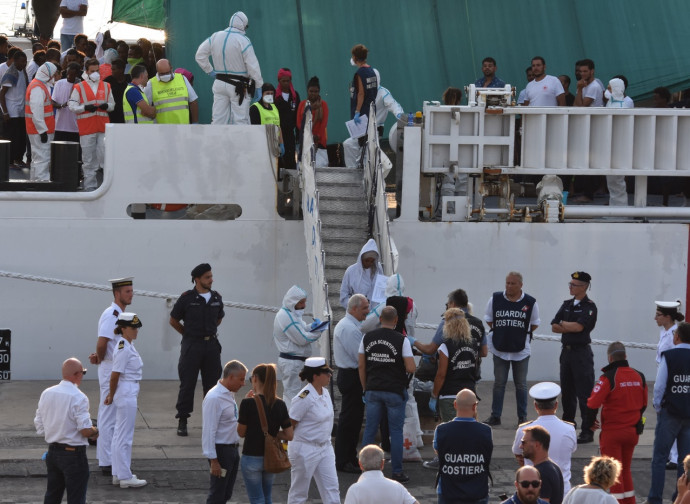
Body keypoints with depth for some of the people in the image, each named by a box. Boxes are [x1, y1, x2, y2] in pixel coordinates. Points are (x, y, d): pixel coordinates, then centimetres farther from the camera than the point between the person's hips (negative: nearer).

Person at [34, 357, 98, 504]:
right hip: (74, 453, -7)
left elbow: (39, 427, 7)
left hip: (52, 451, 7)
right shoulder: (78, 397, -18)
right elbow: (85, 430, -20)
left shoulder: (46, 393, 3)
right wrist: (95, 432, 0)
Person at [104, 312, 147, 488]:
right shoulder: (124, 349, -18)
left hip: (128, 394, 10)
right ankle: (125, 477, 1)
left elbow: (116, 375, 16)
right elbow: (115, 375, -17)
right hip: (126, 394, -10)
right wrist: (112, 395, -5)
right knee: (125, 436, -4)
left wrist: (111, 395, 15)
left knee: (120, 434, 15)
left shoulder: (128, 346, 12)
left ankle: (119, 473, 23)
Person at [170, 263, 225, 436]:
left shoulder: (216, 298, 6)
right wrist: (189, 333, 7)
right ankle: (182, 421, 3)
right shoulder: (187, 298, -7)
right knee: (187, 384, -2)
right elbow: (173, 320, 4)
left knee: (212, 383, 6)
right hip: (192, 346, -4)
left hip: (211, 344, 4)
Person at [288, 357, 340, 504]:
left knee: (332, 489, 4)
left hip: (325, 448, 8)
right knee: (299, 492, 6)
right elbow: (289, 426, -16)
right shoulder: (304, 398, -21)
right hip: (305, 451, -8)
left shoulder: (325, 392, 5)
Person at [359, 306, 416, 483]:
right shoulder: (402, 340, -10)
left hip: (373, 390, 3)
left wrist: (365, 389, 14)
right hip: (395, 391, -3)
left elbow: (361, 366, 4)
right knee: (396, 431, 4)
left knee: (369, 429, 9)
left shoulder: (367, 338, 1)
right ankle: (397, 471, 5)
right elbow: (411, 368, -13)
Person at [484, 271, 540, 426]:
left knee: (521, 384, 6)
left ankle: (523, 417, 13)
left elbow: (535, 324, 9)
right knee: (499, 383, 4)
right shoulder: (495, 299, -1)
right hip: (500, 348, 1)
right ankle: (495, 416, 11)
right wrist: (499, 332, 7)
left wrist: (521, 333, 5)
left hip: (521, 350, -1)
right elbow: (489, 320, 12)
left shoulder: (530, 302, -4)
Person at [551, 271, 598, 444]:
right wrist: (571, 327, -7)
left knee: (585, 394, -7)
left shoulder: (589, 306, -8)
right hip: (566, 350, 7)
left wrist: (563, 324, -3)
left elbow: (579, 326, -20)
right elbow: (554, 327, 8)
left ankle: (588, 432, -7)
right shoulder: (567, 305, 14)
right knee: (567, 392, 13)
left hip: (581, 352, -7)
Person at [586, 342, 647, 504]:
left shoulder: (608, 378, -17)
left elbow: (593, 404, -19)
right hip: (632, 432, 6)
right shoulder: (639, 376, 3)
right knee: (626, 469, 19)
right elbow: (643, 404, 13)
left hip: (612, 431, -6)